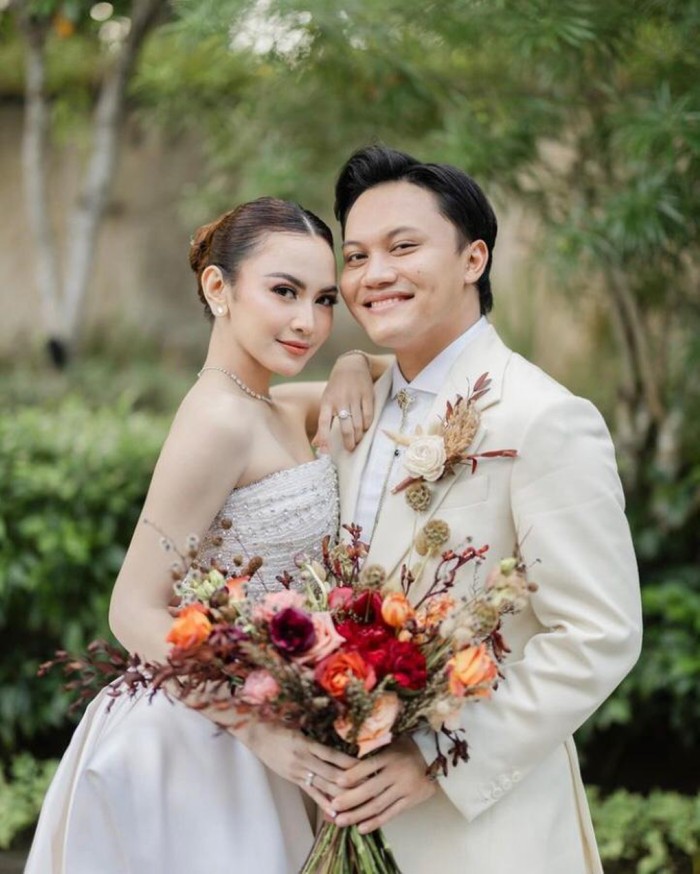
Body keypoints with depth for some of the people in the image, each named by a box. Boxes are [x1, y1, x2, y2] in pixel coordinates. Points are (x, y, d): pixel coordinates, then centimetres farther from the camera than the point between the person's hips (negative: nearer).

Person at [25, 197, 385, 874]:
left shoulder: (279, 408, 6)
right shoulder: (220, 418, -19)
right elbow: (136, 613, -20)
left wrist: (355, 367, -2)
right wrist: (257, 727, -29)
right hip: (200, 741, -9)